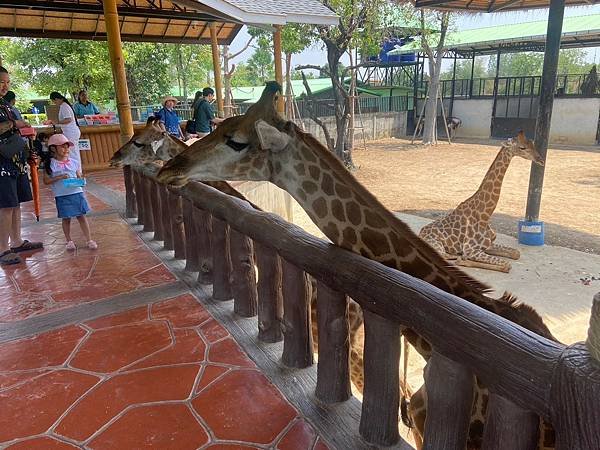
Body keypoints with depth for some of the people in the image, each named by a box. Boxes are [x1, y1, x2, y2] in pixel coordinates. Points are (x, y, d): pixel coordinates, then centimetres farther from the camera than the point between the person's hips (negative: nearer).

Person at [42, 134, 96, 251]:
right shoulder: (50, 164, -2)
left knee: (82, 217, 4)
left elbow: (79, 177, 11)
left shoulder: (73, 162, 6)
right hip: (62, 196, -2)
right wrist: (60, 177, -17)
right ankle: (69, 241, 22)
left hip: (77, 193, 2)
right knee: (66, 219, 8)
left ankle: (89, 240, 9)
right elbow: (46, 181, -4)